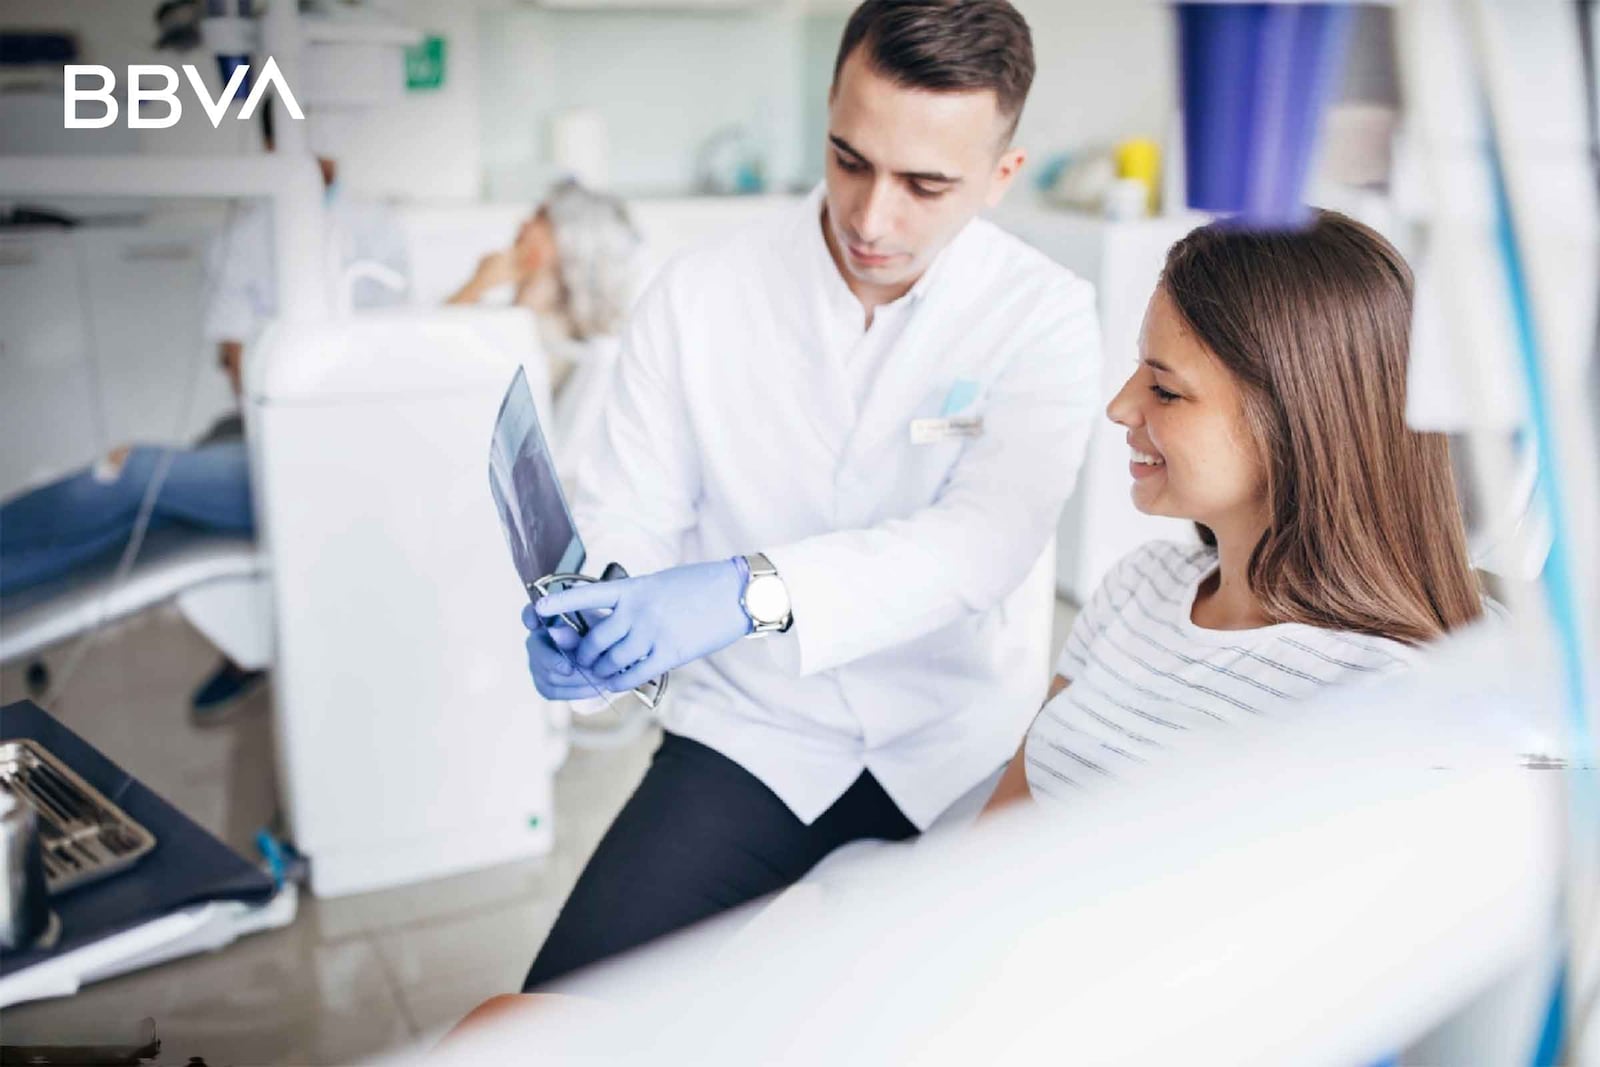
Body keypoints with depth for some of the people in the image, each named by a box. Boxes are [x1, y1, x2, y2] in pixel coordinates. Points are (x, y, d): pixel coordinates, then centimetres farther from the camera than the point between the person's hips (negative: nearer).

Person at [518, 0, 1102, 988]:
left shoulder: (1044, 315, -8)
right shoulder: (698, 295, -4)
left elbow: (987, 537, -23)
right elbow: (628, 512, -2)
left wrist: (753, 590, -38)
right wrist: (574, 610, -26)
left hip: (961, 747, 0)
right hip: (754, 733, 0)